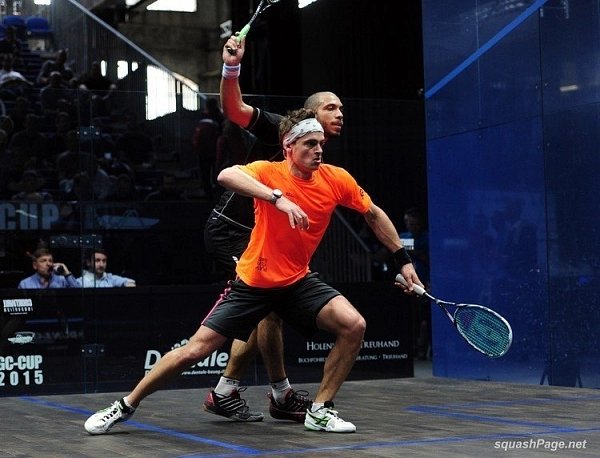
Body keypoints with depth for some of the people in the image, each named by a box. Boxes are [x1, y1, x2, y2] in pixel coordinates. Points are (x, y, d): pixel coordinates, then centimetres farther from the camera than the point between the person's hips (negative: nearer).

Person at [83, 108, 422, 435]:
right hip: (254, 282, -3)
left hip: (300, 281, 3)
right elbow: (226, 176, -40)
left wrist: (404, 259, 9)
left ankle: (320, 411, -4)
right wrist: (278, 198, -50)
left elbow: (374, 214, 9)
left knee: (354, 326, -20)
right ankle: (126, 406, 14)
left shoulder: (336, 179, -8)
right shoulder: (269, 172, -18)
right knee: (195, 350, -6)